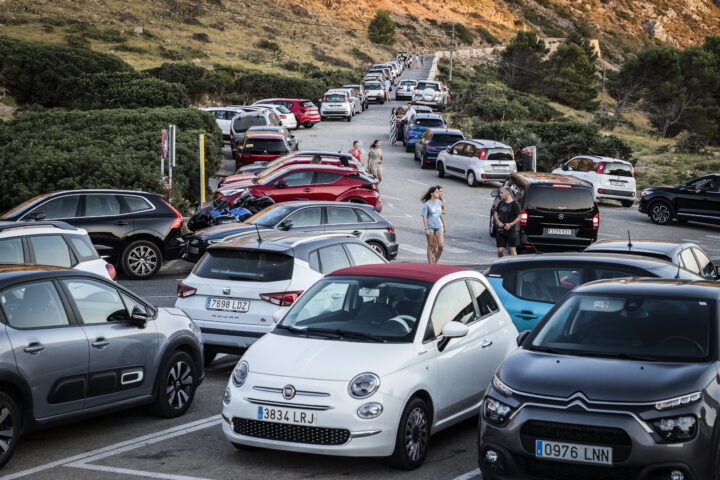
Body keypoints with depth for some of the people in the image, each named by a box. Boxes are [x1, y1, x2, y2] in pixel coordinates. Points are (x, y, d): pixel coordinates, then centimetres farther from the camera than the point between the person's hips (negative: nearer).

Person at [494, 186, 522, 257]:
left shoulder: (515, 204, -6)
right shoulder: (501, 203, 11)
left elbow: (519, 217, -7)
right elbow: (495, 214, 17)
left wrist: (511, 224, -18)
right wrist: (498, 222, -2)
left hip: (511, 230, -5)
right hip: (501, 230, 5)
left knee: (512, 249, -6)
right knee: (500, 250, 3)